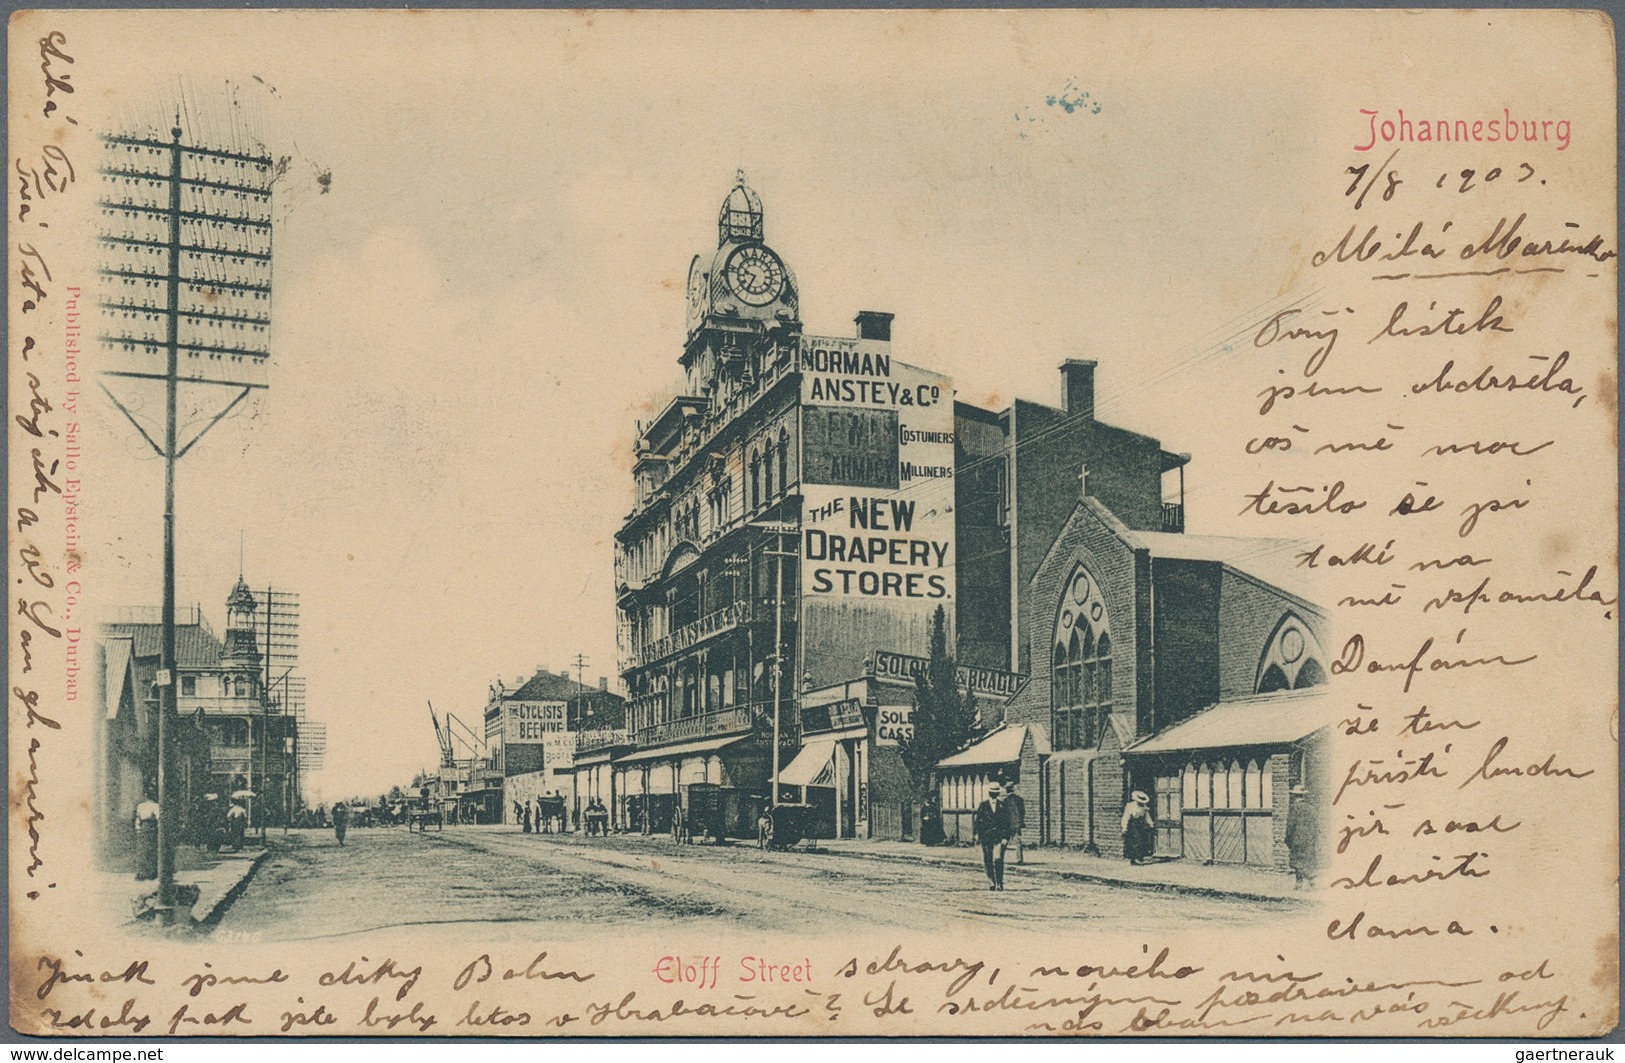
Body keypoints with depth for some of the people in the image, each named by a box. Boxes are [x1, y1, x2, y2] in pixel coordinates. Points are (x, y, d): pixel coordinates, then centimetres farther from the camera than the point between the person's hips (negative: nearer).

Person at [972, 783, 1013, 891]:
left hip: (999, 837, -1)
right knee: (987, 861, 2)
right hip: (986, 837, 1)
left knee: (998, 859, -15)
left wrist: (1005, 837, -3)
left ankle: (999, 883, -9)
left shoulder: (1003, 806, 7)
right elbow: (976, 819, 7)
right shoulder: (982, 806, 8)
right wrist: (976, 833, -4)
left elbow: (1007, 823, 6)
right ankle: (991, 882, 16)